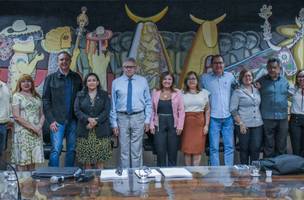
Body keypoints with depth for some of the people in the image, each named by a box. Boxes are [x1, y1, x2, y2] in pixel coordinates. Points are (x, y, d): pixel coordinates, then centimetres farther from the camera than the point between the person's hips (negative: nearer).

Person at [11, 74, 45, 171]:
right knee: (22, 161, -5)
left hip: (36, 133, 5)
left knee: (33, 160, 4)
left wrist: (39, 126, -4)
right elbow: (16, 116, -8)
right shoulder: (17, 96, 1)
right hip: (22, 132, -4)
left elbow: (42, 114, 16)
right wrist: (32, 127, -13)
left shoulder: (37, 97, 17)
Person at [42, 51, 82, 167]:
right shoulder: (50, 78, 3)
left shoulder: (76, 77, 10)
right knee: (56, 150, -7)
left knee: (72, 150, 8)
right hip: (57, 121, -3)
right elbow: (45, 101, 0)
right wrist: (51, 120, -8)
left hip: (73, 120, 3)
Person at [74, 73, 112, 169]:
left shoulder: (104, 95, 10)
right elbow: (77, 110, 1)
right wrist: (88, 119, -15)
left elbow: (106, 111, -1)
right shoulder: (80, 95, 12)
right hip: (85, 131, 1)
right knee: (86, 157, -1)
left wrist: (95, 122, -13)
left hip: (100, 130, -1)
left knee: (100, 157, -4)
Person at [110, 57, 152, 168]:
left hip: (138, 117, 0)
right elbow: (113, 104, 3)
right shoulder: (116, 82, 4)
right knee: (124, 150, 7)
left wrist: (147, 120, -1)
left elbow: (148, 102, 5)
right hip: (122, 118, 0)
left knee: (137, 150, 5)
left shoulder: (143, 81, 5)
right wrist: (114, 123, -1)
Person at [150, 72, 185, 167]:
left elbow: (181, 111, 1)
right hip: (159, 124, 1)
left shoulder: (177, 93, 2)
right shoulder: (155, 93, 6)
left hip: (173, 124, 0)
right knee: (160, 152, 1)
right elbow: (152, 110, 6)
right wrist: (151, 125, 0)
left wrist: (180, 126, -6)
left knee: (173, 152, 5)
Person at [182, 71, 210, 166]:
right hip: (186, 122, 0)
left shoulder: (204, 93, 11)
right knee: (187, 148, -1)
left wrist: (206, 125, 1)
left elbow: (207, 110, 9)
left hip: (199, 123, 1)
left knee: (198, 148, -1)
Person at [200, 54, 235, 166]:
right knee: (214, 147, 2)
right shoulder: (205, 78, 1)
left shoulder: (230, 76, 8)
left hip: (228, 117, 3)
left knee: (229, 146, 8)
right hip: (213, 118, -2)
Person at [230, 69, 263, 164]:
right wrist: (240, 123, -12)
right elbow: (233, 110, -6)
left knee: (256, 148, 3)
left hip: (257, 125, 4)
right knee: (244, 149, 4)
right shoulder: (237, 92, -1)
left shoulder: (257, 91, 13)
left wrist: (261, 119, 9)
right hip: (244, 126, -4)